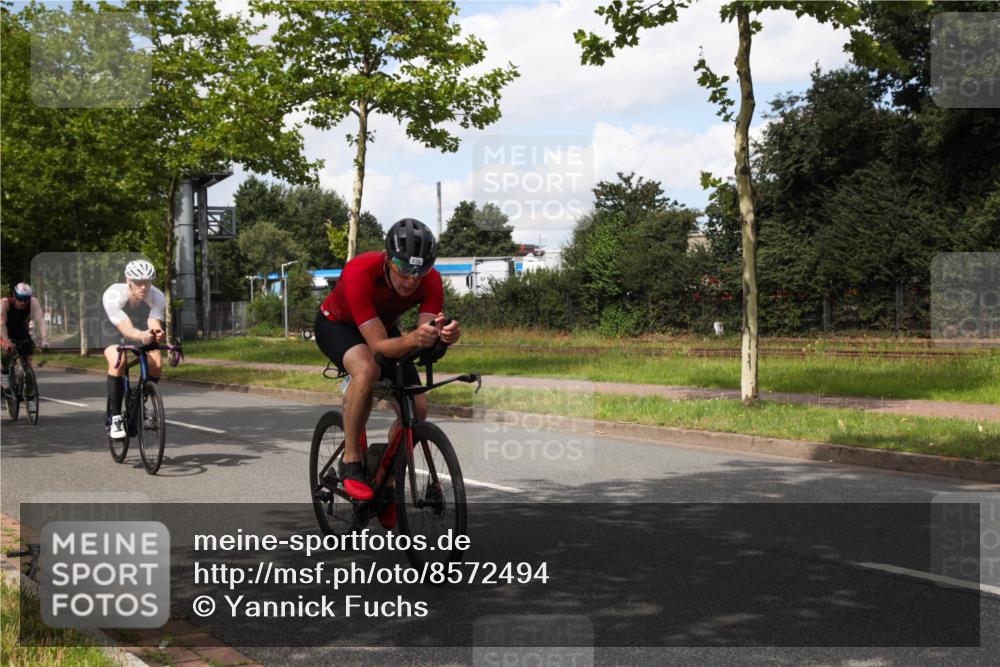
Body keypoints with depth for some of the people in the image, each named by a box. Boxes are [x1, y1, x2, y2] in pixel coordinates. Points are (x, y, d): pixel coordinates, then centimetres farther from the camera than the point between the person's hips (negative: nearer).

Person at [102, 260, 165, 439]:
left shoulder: (157, 297, -27)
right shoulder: (113, 295, -35)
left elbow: (154, 324, -40)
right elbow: (126, 329, -46)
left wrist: (156, 333, -65)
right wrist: (141, 336, -68)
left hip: (142, 332, 3)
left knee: (156, 364, -22)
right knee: (118, 362, -33)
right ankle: (115, 417, -23)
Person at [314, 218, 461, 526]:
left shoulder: (431, 281, -27)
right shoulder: (360, 272, -39)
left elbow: (427, 335, -32)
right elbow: (379, 345, -42)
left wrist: (444, 335, -55)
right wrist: (414, 339, -61)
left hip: (384, 326, 5)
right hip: (336, 324, -5)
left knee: (417, 408, -11)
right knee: (366, 370, -38)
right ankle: (351, 462, -22)